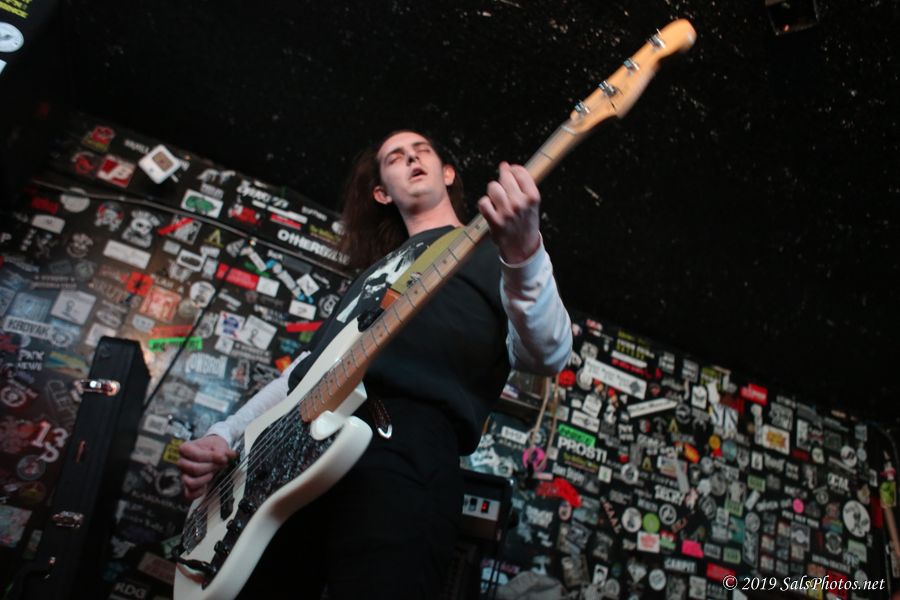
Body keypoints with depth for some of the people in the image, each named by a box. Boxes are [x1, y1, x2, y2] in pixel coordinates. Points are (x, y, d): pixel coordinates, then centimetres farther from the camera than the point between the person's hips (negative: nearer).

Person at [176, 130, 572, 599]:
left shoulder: (491, 249, 13)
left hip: (404, 449, -6)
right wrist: (223, 436, 19)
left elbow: (546, 355, -5)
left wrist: (524, 255, -24)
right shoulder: (378, 268, 32)